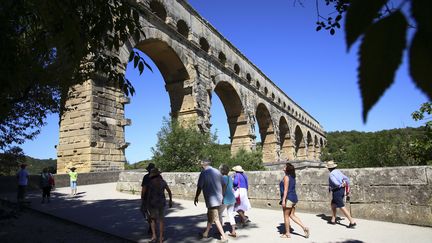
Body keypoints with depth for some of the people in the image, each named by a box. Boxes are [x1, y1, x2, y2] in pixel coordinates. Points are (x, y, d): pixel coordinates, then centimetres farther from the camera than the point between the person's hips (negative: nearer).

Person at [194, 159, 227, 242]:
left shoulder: (203, 173, -10)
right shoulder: (217, 172, 6)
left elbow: (199, 187, -8)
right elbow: (223, 185, 8)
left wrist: (196, 198, 6)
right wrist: (222, 196, 19)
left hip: (211, 199, -7)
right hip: (219, 198, 7)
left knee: (216, 219, -2)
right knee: (210, 216, 21)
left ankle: (224, 237, -2)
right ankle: (206, 233, 33)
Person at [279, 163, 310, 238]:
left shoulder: (286, 177, -13)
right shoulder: (292, 177, 13)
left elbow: (286, 189, -18)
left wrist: (283, 200, -20)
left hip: (288, 198, -9)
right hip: (294, 198, 9)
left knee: (286, 216, 4)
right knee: (292, 215, 15)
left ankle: (287, 233, 12)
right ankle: (304, 227, 6)